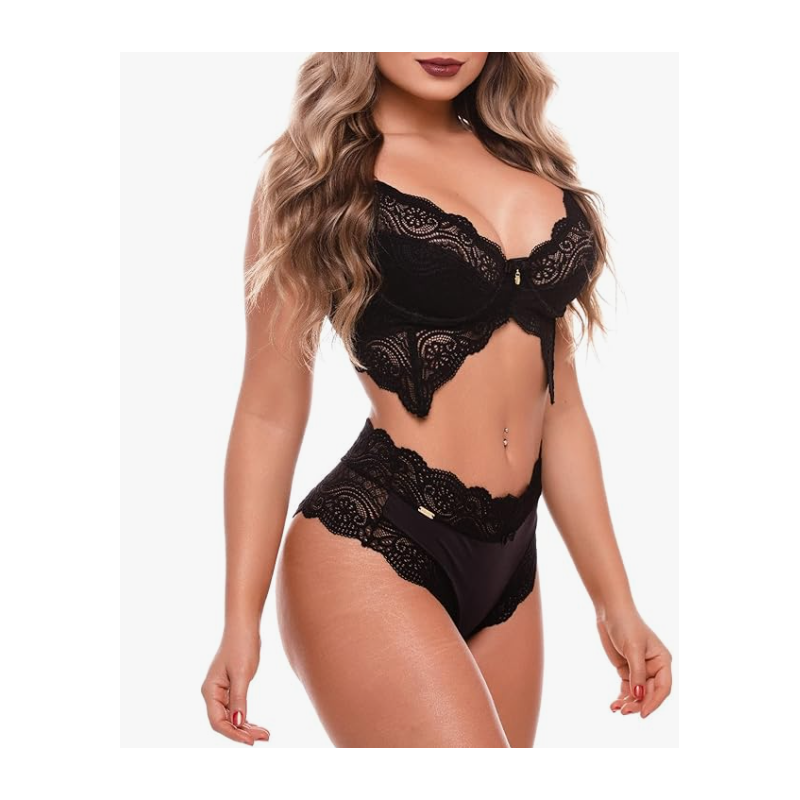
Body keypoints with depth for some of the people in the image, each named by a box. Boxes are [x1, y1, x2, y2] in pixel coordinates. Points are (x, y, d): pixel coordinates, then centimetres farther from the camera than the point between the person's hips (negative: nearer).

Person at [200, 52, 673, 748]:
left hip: (508, 562, 6)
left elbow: (558, 403, 16)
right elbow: (270, 410, 1)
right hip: (375, 545, -5)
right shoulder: (321, 173, 1)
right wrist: (241, 620, -2)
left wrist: (615, 602, 14)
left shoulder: (530, 166, 15)